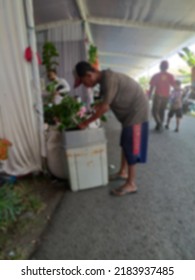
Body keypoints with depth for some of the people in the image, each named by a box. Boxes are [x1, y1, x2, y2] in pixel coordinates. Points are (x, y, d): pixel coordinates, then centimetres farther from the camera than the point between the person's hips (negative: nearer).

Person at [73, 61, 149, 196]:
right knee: (126, 144, 16)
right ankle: (123, 172, 31)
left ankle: (131, 184, 4)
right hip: (129, 110, 10)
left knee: (131, 147, -7)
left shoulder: (109, 79, -23)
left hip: (136, 110, -10)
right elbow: (103, 102, 16)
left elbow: (105, 107, -24)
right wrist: (91, 111, 6)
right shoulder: (104, 78, 7)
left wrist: (86, 122, -16)